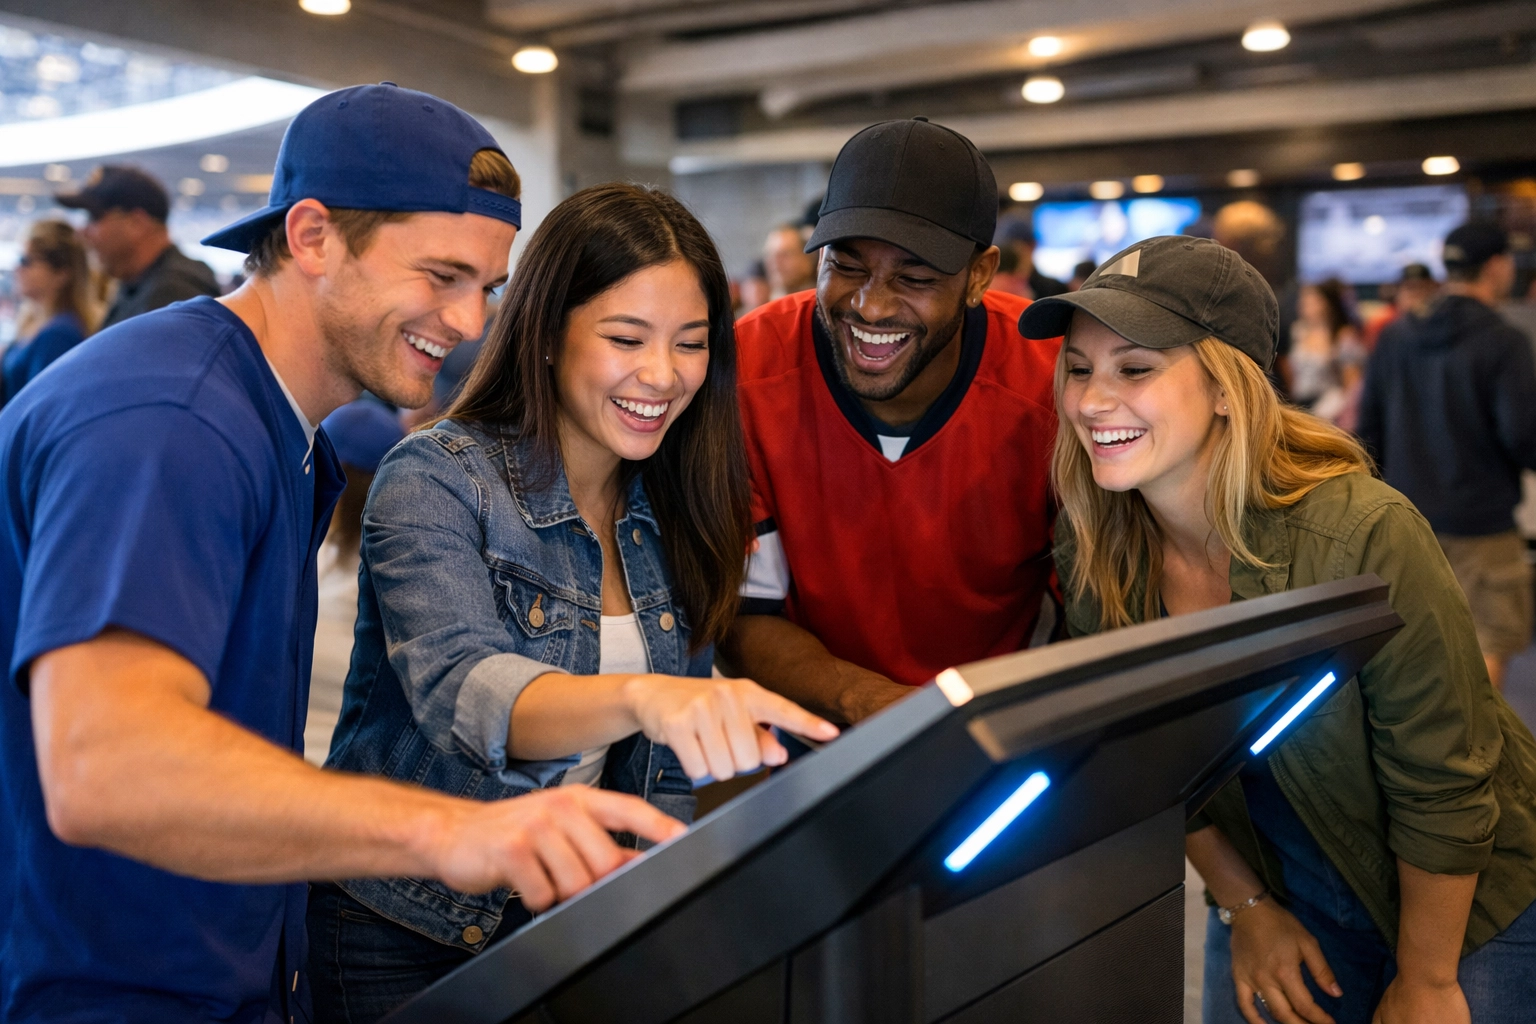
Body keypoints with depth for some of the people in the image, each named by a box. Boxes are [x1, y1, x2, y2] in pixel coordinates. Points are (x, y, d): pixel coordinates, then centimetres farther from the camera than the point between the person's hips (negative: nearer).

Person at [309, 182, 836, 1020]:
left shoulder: (673, 516, 0)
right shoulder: (433, 481, -16)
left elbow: (667, 775, 5)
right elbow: (462, 692, -33)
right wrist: (639, 697, -50)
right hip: (405, 940, -5)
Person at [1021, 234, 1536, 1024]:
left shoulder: (1361, 535, -29)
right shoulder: (1095, 553, -14)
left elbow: (1442, 787, -20)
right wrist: (1246, 909, 2)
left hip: (1467, 906, -3)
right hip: (1277, 898, 4)